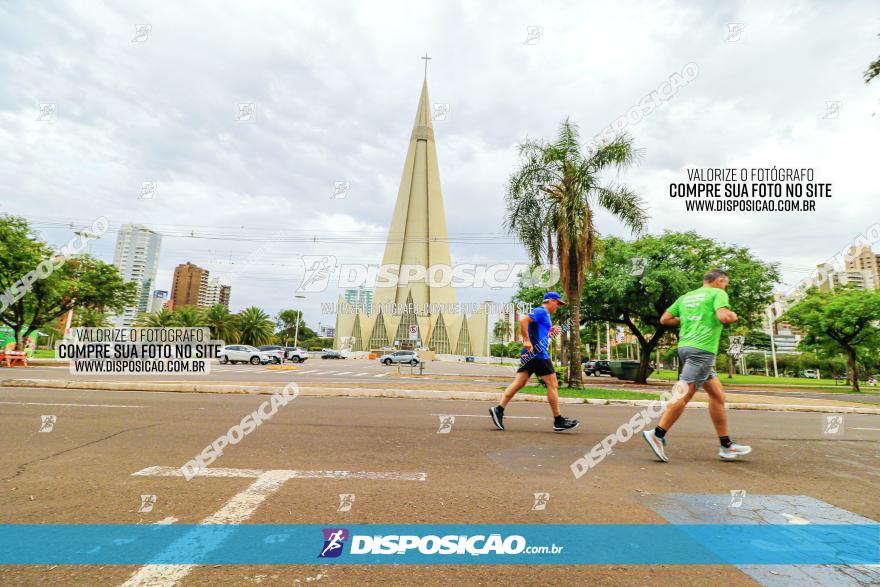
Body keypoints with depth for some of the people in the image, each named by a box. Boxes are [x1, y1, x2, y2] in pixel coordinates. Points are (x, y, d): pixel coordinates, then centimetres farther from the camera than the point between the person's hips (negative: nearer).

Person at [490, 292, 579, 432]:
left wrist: (551, 332, 15)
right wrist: (527, 340, -26)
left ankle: (498, 409, 1)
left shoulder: (545, 315, 24)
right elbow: (523, 320, -23)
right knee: (552, 385, -2)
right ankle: (558, 421, 7)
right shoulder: (541, 311, -8)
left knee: (519, 383, 4)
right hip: (537, 353, -10)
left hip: (529, 354, 10)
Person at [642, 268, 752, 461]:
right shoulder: (718, 293, 2)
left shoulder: (686, 297, 20)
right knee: (684, 395, -10)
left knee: (717, 394, 15)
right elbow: (723, 316, -15)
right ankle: (657, 435, -12)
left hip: (685, 346, 8)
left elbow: (664, 319, 16)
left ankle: (726, 446, 22)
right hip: (702, 349, -8)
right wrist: (734, 316, 6)